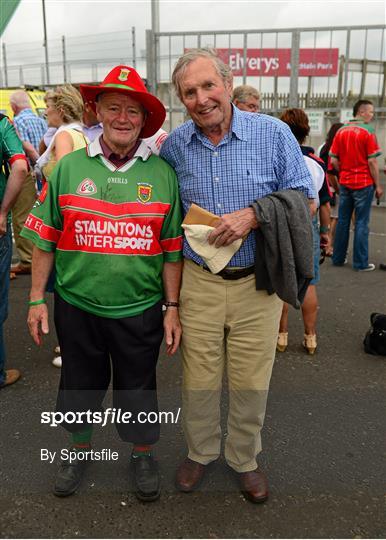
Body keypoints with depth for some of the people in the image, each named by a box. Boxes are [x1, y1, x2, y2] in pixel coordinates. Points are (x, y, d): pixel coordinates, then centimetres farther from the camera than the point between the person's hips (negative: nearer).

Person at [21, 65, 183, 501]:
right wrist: (37, 299, 2)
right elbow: (45, 240, 2)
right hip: (76, 305, 1)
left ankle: (142, 455, 40)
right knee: (80, 382, 19)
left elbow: (173, 250, 0)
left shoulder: (163, 173, -2)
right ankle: (79, 449, 45)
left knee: (138, 388, 15)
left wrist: (173, 308, -1)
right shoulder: (69, 167, -2)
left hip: (140, 308, 0)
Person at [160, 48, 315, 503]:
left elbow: (302, 198, -3)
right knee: (199, 379, 13)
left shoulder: (273, 133, -6)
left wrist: (251, 217, -19)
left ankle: (244, 458, 37)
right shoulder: (174, 145, 1)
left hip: (257, 282, -1)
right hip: (199, 281, 2)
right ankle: (200, 452, 39)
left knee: (250, 381, 12)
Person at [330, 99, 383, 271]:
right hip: (364, 183, -5)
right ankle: (360, 263, 5)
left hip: (344, 183, 5)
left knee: (342, 221, 12)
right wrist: (378, 185, -4)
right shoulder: (368, 132, -10)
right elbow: (372, 162, -12)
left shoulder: (341, 131, 5)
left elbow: (333, 161, 3)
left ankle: (338, 258, 19)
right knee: (361, 223, 0)